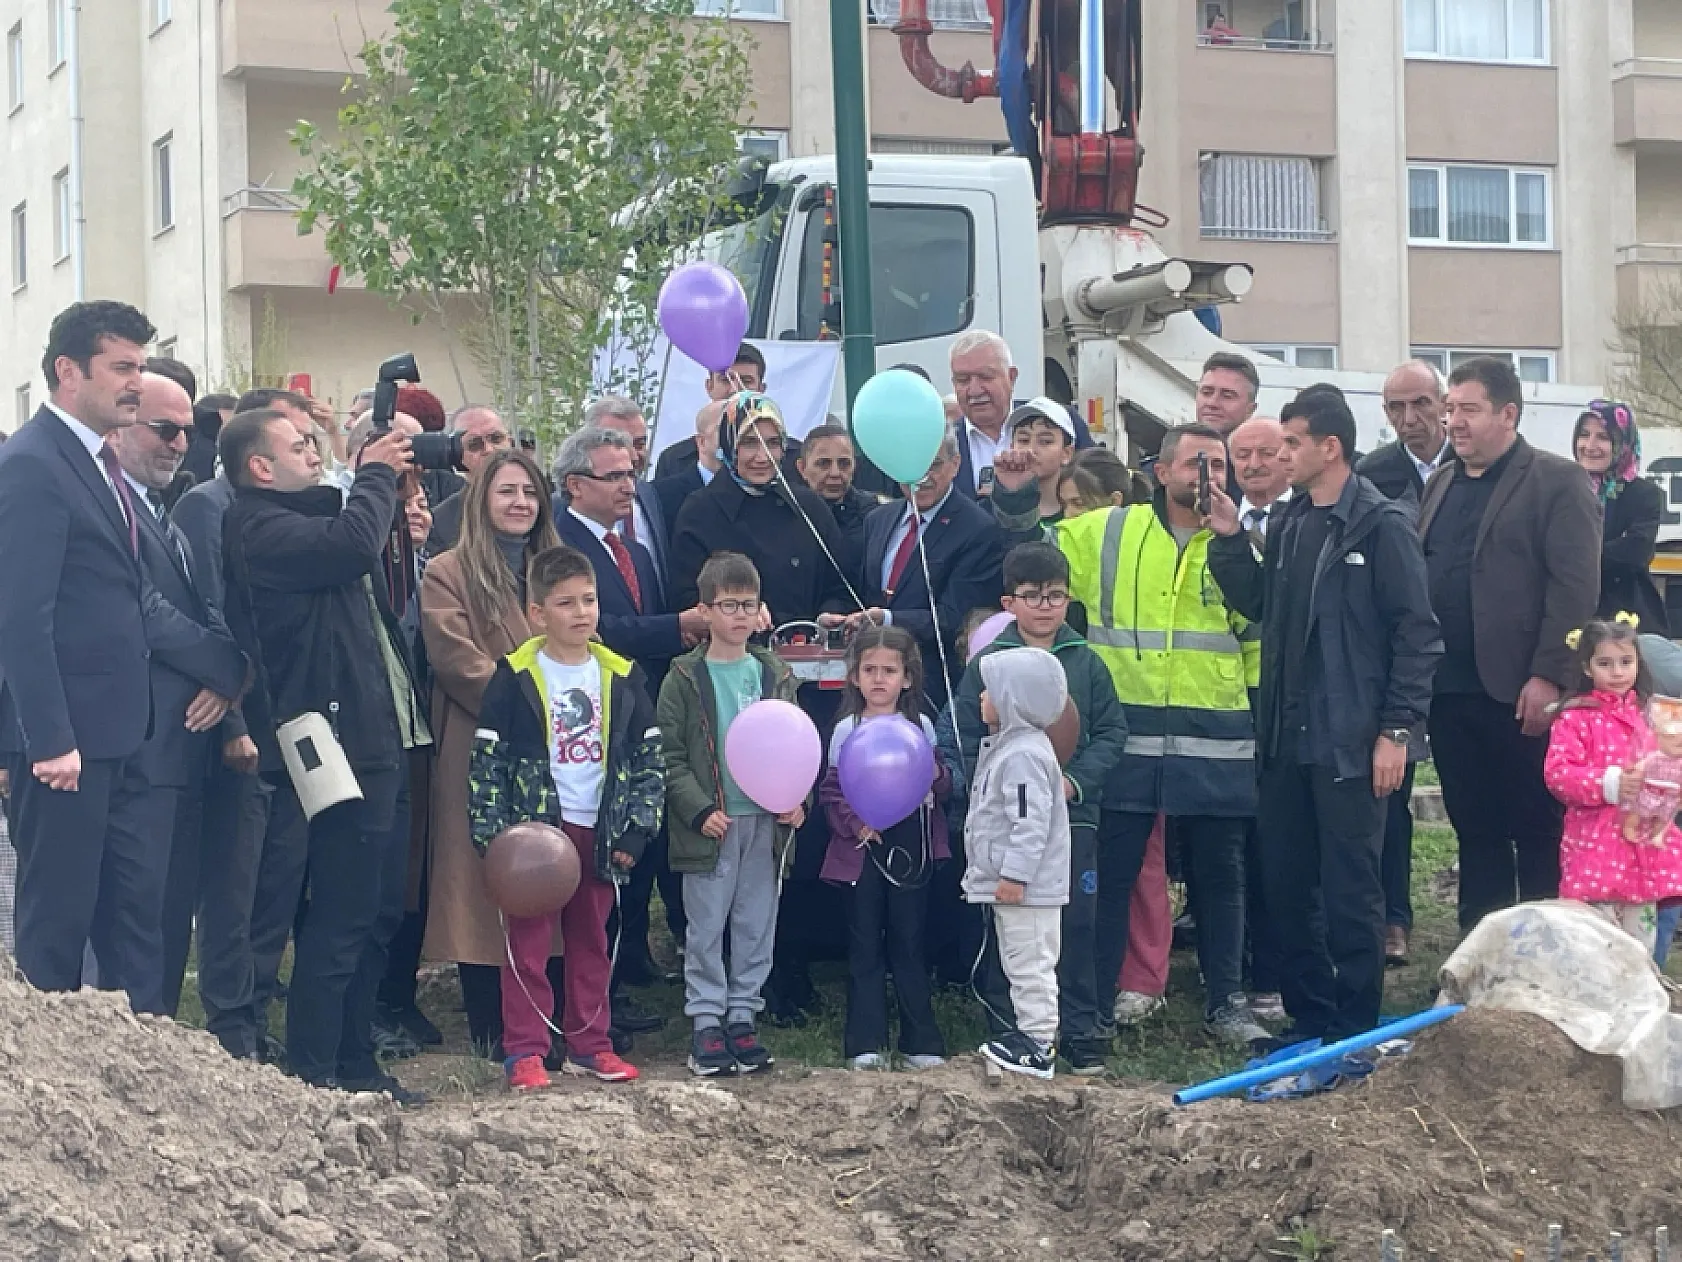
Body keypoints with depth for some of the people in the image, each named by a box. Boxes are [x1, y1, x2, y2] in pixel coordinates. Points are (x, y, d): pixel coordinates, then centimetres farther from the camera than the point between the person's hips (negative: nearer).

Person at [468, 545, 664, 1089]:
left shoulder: (620, 677, 4)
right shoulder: (516, 677, -6)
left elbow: (649, 757, 8)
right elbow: (487, 759, -6)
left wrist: (637, 829, 1)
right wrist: (492, 833, -11)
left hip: (600, 831, 4)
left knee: (591, 940, 12)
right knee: (528, 942, -1)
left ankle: (588, 1044, 21)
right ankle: (524, 1051, 4)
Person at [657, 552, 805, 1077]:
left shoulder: (774, 675, 9)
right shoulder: (685, 678, -3)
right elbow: (671, 756, -5)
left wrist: (797, 799, -3)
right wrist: (700, 810, -15)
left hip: (767, 821, 4)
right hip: (711, 823, -3)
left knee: (757, 925, 7)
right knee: (706, 926, 1)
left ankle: (743, 1016, 16)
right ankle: (706, 1020, 8)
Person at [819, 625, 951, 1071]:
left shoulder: (921, 726, 6)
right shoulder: (847, 729, 1)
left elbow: (944, 789, 11)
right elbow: (831, 791, 0)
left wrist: (937, 777, -12)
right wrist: (853, 824, -16)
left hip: (911, 846, 1)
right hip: (864, 848, -1)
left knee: (909, 944, 5)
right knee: (865, 946, 2)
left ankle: (921, 1041, 11)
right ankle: (865, 1043, 6)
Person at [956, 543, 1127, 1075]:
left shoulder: (1086, 663, 5)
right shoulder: (986, 663, 1)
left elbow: (1111, 731, 4)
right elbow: (967, 738, 0)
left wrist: (1075, 780, -10)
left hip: (1073, 813, 1)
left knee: (1077, 923, 3)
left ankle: (1082, 1031, 11)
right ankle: (1006, 1028, 14)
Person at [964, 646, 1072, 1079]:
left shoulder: (1024, 754, -21)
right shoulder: (1007, 746, 15)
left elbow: (1030, 821, -26)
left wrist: (1014, 874, -26)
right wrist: (1000, 874, 26)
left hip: (1027, 887, -11)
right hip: (1009, 883, 11)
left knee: (1029, 963, -7)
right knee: (1019, 963, 17)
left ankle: (1037, 1047, -4)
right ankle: (1031, 1031, 25)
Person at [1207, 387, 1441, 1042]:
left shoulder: (1382, 525, -8)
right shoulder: (1288, 523, 14)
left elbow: (1416, 633, -10)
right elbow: (1258, 604, 15)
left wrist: (1396, 729, -14)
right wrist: (1229, 539, 2)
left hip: (1351, 742, -7)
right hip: (1287, 739, 7)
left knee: (1350, 890, -2)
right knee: (1285, 885, 11)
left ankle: (1355, 1031, 8)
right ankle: (1310, 1020, 22)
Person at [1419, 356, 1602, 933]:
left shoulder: (1557, 481, -3)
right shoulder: (1439, 485, 17)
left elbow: (1576, 584, -10)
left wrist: (1549, 676, -17)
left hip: (1520, 692, -6)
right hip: (1451, 692, 6)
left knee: (1538, 834, 2)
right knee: (1475, 832, 11)